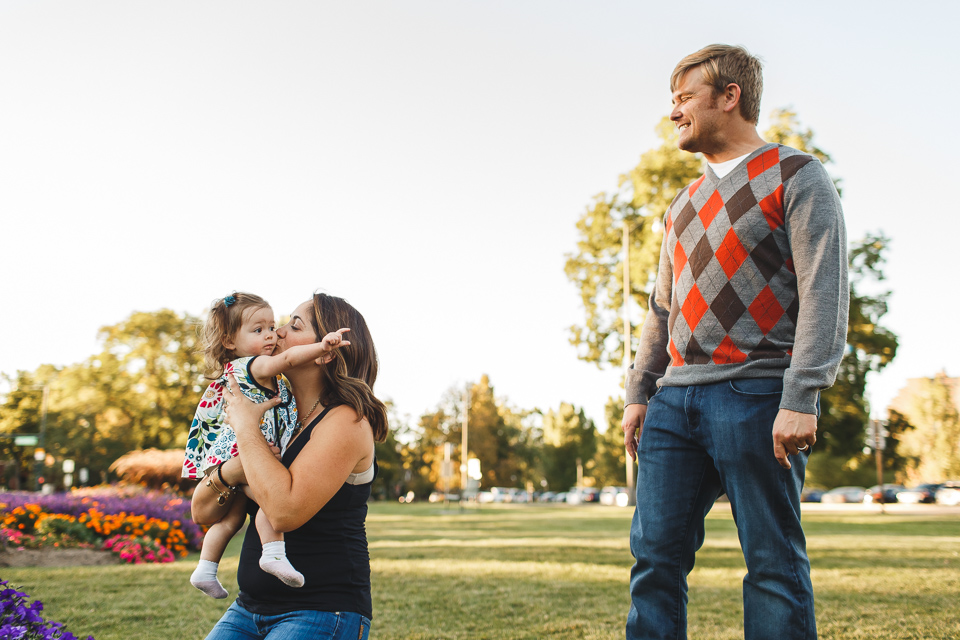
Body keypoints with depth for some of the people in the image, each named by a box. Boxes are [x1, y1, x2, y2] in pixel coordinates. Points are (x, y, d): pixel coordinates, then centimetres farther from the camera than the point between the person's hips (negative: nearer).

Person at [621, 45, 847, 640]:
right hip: (676, 400, 7)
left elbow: (825, 294, -9)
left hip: (756, 393, -6)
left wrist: (801, 398, -18)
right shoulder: (685, 204, 23)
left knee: (774, 562, -2)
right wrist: (640, 392, 16)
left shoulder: (796, 177, 1)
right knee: (655, 554, 0)